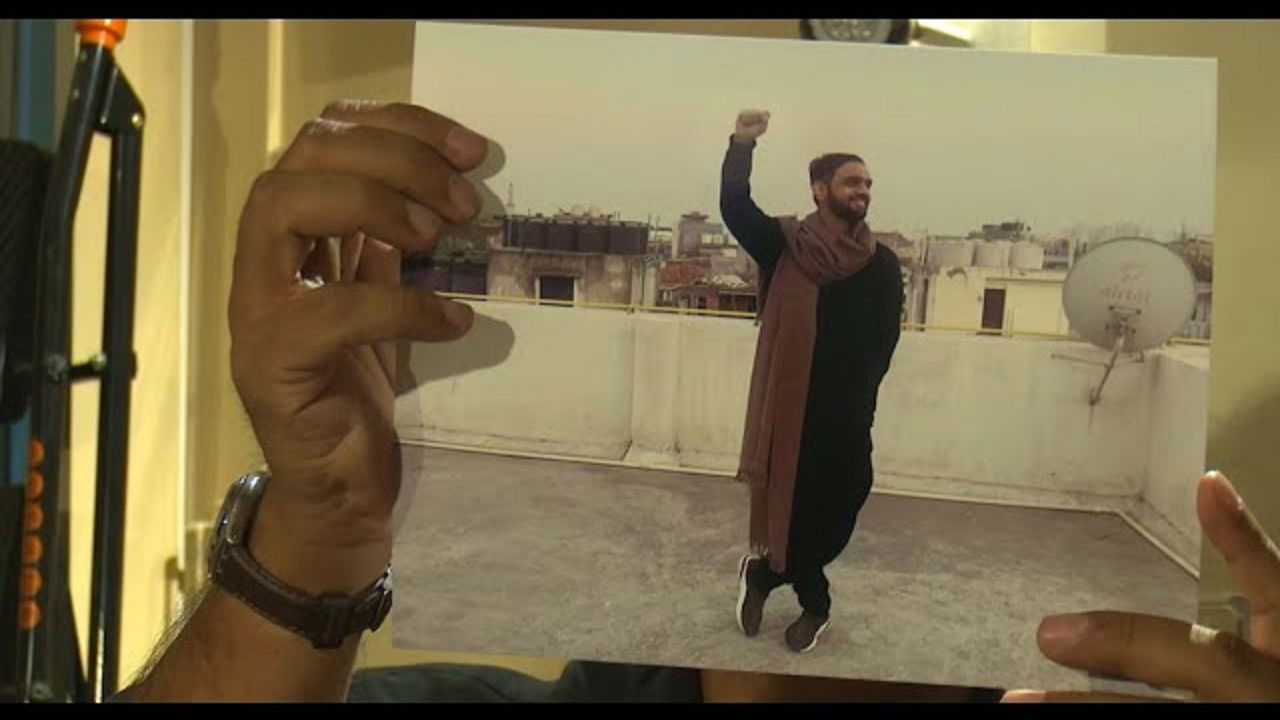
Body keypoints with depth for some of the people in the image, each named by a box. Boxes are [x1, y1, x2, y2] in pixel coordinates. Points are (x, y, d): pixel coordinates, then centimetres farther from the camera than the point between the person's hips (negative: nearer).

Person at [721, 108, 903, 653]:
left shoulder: (882, 265, 5)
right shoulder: (785, 247, -1)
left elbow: (884, 342, 6)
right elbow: (734, 208, -15)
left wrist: (859, 397, 0)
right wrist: (743, 144, -23)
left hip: (847, 414, 3)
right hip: (789, 405, -2)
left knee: (834, 513, 5)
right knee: (795, 506, 4)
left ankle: (763, 574, 30)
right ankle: (814, 603, 29)